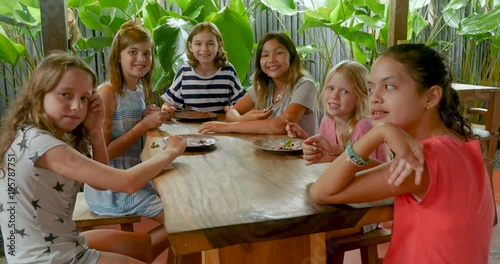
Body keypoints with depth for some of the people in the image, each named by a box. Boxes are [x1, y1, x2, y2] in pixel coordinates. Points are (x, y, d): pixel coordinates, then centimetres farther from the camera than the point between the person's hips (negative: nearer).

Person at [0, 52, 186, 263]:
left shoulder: (43, 137, 3)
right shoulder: (39, 143, -26)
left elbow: (101, 182, 5)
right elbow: (128, 182, -31)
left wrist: (95, 131, -9)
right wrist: (171, 152, -14)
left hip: (54, 246, 9)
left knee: (143, 242, 23)